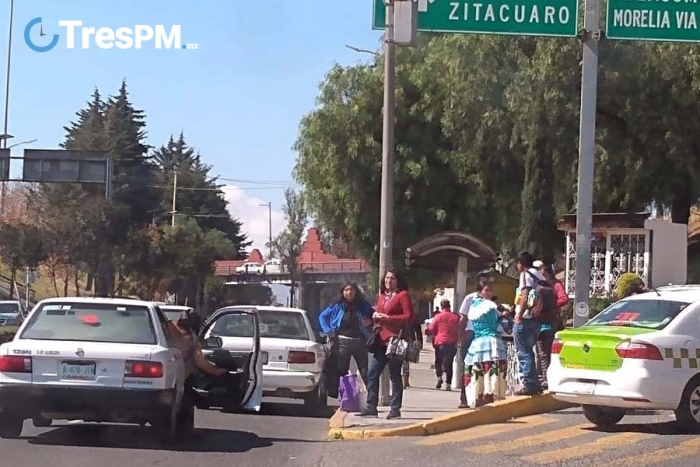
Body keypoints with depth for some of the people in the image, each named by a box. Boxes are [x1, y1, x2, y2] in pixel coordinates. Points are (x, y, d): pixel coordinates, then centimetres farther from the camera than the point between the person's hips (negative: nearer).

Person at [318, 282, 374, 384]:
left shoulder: (363, 305, 5)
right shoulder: (337, 306, 4)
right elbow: (322, 316, 12)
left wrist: (370, 321, -5)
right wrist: (328, 331, 1)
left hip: (359, 341, 0)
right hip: (342, 342, 0)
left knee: (366, 373, -2)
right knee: (341, 372, 6)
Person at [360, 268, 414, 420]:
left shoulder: (403, 295, -3)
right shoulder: (381, 296, 18)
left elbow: (409, 317, -11)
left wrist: (388, 318, -14)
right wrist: (375, 317, 6)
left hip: (395, 340, -7)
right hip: (381, 340, 7)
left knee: (395, 376, -2)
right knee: (372, 373, 3)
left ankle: (395, 409, 4)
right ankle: (371, 407, 8)